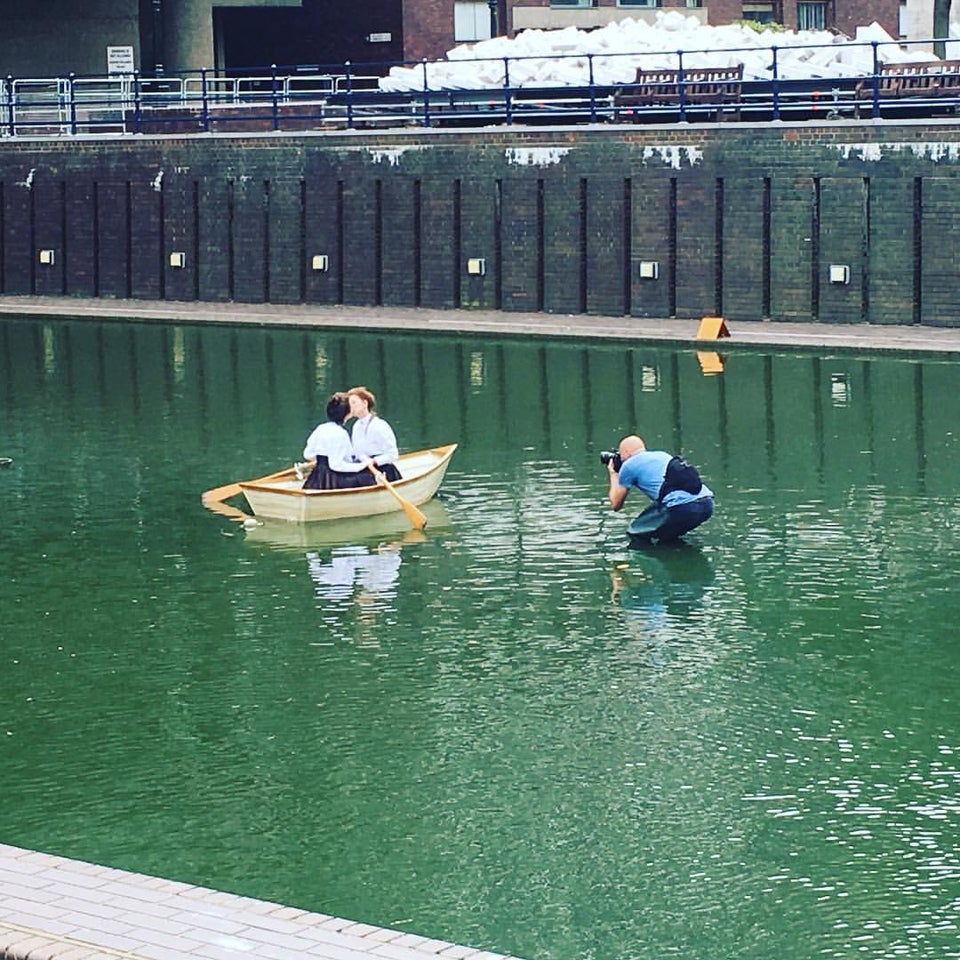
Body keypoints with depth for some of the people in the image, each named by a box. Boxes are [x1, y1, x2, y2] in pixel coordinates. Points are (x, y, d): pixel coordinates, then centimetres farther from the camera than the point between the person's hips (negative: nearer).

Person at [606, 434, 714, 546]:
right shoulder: (663, 455, 29)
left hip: (681, 509, -7)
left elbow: (616, 504, 20)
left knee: (636, 533, 9)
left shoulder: (629, 465, 10)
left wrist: (613, 474, 34)